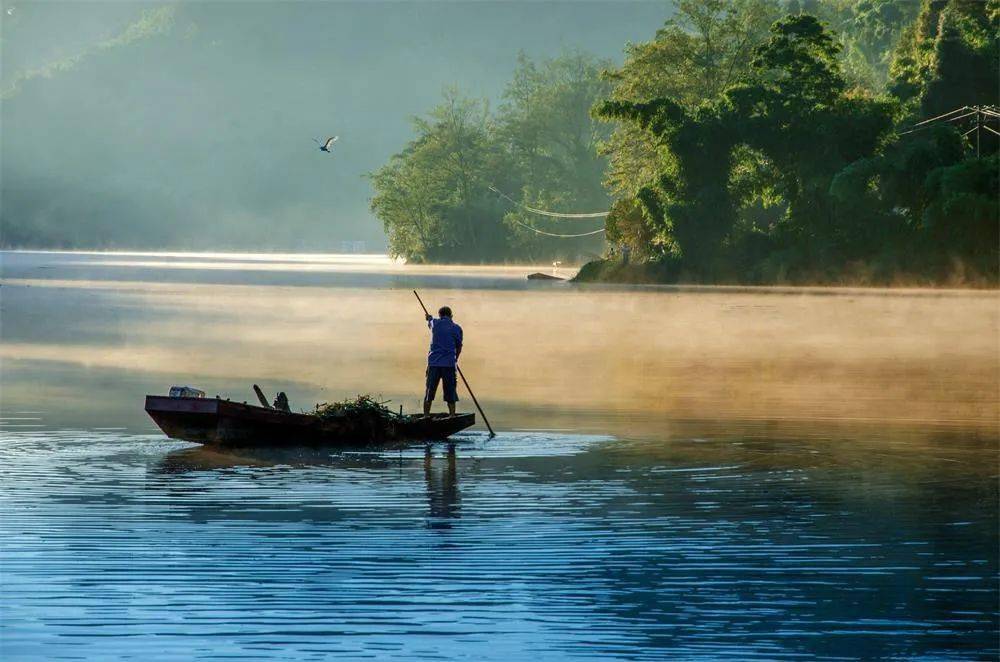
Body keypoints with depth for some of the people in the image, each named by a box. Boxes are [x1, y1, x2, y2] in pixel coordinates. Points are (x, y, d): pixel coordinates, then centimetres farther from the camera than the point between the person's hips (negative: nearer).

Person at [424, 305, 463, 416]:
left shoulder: (435, 323, 6)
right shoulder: (457, 328, 4)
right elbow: (459, 348, 10)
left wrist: (429, 319, 56)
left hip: (433, 362, 1)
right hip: (449, 364, -1)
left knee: (429, 393, 8)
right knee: (450, 395, 4)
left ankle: (426, 417, 9)